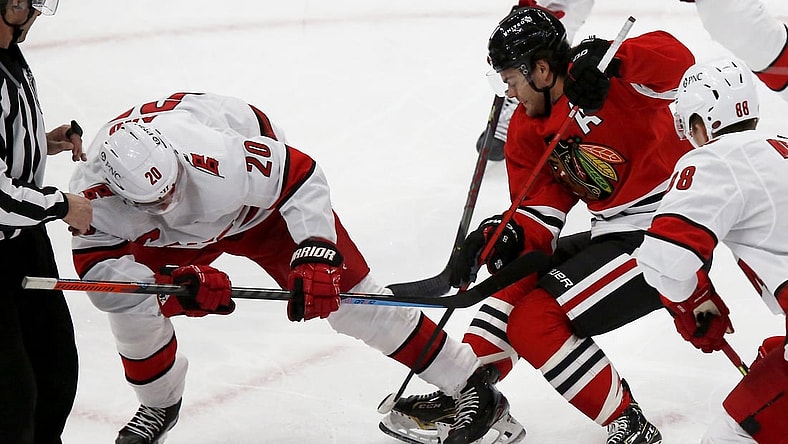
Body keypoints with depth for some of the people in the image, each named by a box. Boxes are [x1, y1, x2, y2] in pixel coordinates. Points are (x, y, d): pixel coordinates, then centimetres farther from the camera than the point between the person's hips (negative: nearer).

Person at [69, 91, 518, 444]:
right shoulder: (92, 192, -33)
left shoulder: (218, 156, -43)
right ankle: (160, 405, 16)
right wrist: (176, 285, -41)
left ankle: (474, 384, 1)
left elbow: (301, 175, -32)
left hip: (264, 203, -4)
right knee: (131, 300, -14)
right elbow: (96, 266, -28)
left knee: (345, 295, -8)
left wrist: (315, 257, -36)